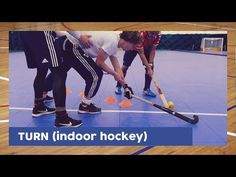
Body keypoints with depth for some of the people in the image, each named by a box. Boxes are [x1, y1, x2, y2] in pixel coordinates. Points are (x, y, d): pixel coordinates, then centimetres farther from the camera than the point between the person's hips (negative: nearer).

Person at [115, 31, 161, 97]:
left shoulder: (158, 34, -30)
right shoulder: (140, 34, -43)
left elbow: (153, 50, -18)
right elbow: (141, 53, -39)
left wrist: (150, 64, -27)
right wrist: (148, 68, -42)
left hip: (146, 47, 4)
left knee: (151, 66, -9)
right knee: (125, 66, -4)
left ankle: (147, 89, 1)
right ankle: (118, 87, 14)